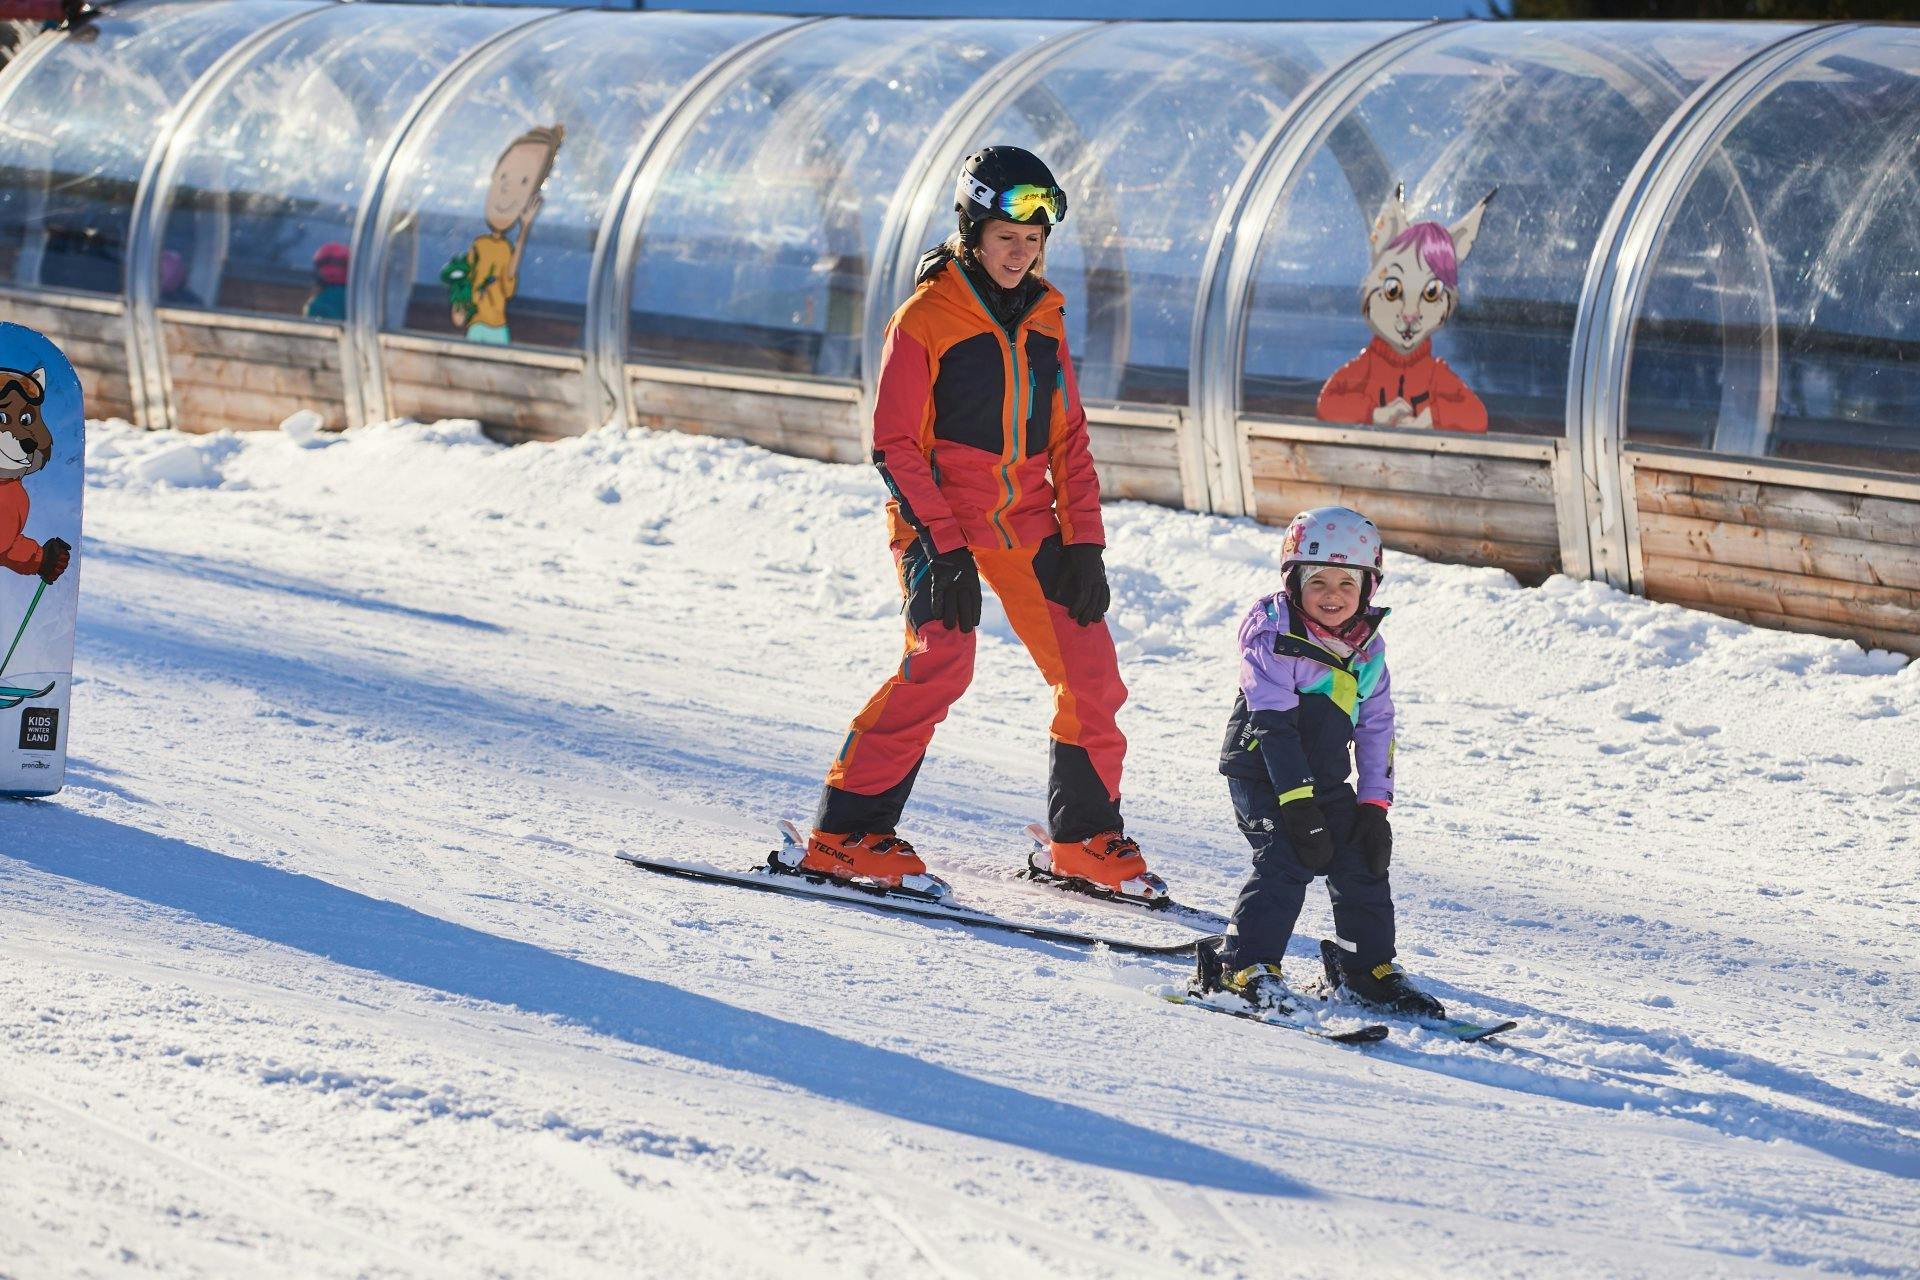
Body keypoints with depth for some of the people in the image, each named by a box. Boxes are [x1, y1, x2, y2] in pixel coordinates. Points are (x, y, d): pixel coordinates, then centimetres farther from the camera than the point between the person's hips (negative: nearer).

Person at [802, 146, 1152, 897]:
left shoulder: (1043, 320, 10)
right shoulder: (925, 319, -7)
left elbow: (1068, 439, 14)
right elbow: (894, 443, -9)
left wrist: (1084, 541, 4)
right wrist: (942, 546, -17)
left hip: (1029, 524, 6)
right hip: (942, 524, -6)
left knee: (1090, 674, 0)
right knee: (941, 662, -24)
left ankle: (1085, 839, 18)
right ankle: (847, 834, -18)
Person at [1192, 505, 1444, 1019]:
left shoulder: (1368, 649, 4)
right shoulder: (1274, 639, -17)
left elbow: (1376, 729, 9)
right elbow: (1274, 727, -21)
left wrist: (1375, 804, 0)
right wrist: (1299, 805, -26)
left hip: (1326, 779, 6)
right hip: (1262, 771, -6)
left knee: (1363, 864, 3)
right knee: (1286, 863, -21)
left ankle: (1369, 968, 19)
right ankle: (1244, 966, -14)